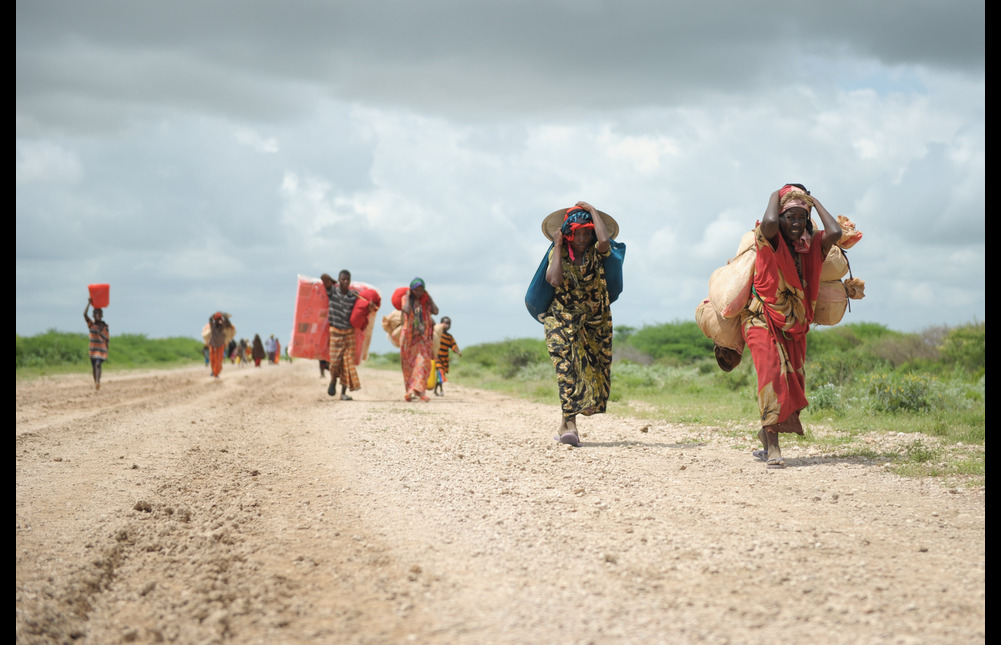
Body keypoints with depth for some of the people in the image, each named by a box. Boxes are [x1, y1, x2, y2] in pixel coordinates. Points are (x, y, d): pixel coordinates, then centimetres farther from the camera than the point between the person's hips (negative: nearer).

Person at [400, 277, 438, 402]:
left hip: (423, 336, 1)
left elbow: (435, 311, -10)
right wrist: (408, 296, -10)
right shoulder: (406, 299, 1)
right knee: (409, 364, 3)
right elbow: (407, 311, -20)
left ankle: (417, 390, -22)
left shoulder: (426, 300, 7)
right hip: (409, 335, -1)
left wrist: (429, 296, -5)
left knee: (423, 362, -15)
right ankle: (410, 391, 12)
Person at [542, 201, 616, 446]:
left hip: (596, 322, 2)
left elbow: (605, 240, -30)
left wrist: (592, 211, -17)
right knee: (566, 365, -20)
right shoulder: (557, 254, -4)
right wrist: (558, 247, -15)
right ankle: (569, 425, -28)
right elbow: (555, 280, -23)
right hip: (562, 319, -2)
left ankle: (565, 424, 18)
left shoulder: (596, 252, -4)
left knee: (593, 372, 4)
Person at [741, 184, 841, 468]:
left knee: (793, 380, 4)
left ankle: (767, 433, 26)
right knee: (772, 373, -21)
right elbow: (769, 223, -37)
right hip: (763, 319, -5)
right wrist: (776, 196, -17)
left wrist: (814, 202, -7)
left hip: (794, 326, 6)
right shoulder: (770, 241, -12)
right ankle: (772, 447, -22)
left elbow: (835, 233, -19)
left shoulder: (810, 245, 1)